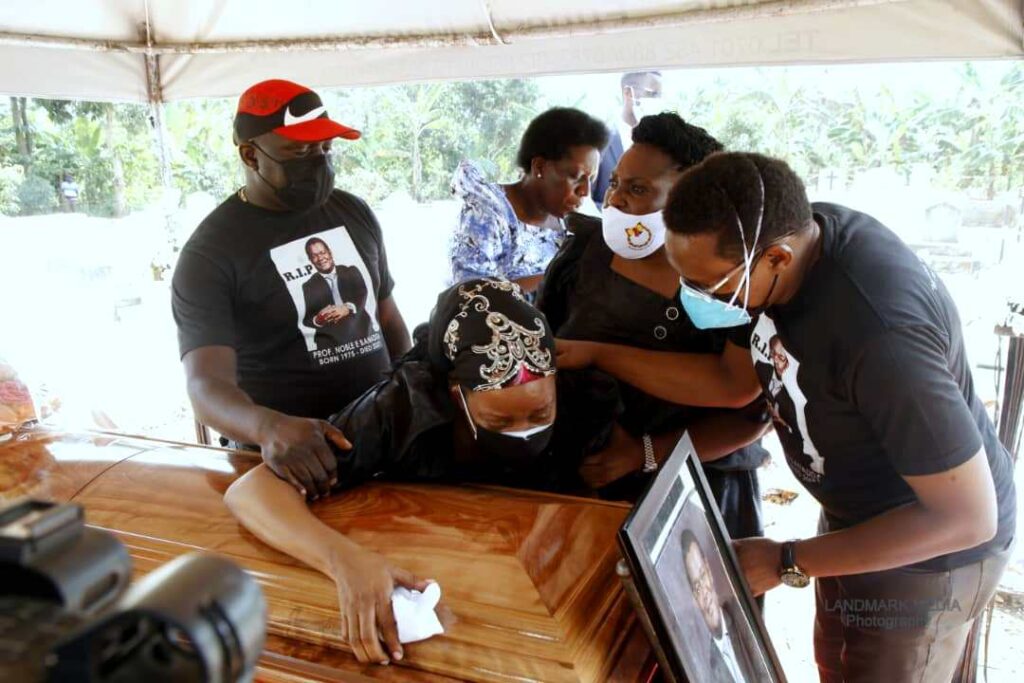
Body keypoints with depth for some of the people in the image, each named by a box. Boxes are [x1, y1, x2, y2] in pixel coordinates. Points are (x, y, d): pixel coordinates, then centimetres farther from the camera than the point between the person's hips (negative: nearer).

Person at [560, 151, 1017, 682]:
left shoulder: (880, 333, -40)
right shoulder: (788, 232, -16)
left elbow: (968, 515, -30)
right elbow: (734, 379, -4)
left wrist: (788, 563, -26)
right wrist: (597, 353, -11)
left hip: (931, 542, -7)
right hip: (855, 511, 7)